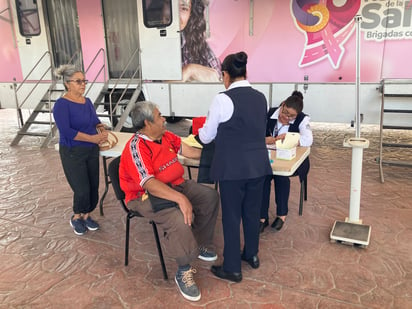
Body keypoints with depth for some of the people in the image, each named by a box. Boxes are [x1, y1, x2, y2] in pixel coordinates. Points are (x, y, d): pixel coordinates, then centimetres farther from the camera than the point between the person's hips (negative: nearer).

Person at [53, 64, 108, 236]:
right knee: (82, 190, -5)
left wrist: (102, 130, -14)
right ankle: (76, 217, 23)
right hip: (72, 153, -6)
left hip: (92, 151, 6)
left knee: (94, 186, 8)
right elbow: (66, 131, -22)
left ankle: (86, 215, 30)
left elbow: (95, 121, 10)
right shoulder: (61, 104, -14)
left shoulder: (87, 101, 8)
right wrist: (93, 138, -23)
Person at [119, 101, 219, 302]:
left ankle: (199, 243, 19)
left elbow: (188, 150, 11)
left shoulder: (165, 136, 2)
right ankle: (183, 272, -11)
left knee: (210, 196, 3)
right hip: (146, 196, -9)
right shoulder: (137, 147, -23)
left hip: (175, 185, 9)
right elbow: (149, 184, -32)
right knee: (179, 219, -32)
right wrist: (181, 198, -40)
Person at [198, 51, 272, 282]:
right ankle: (252, 254, 39)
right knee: (253, 211, 20)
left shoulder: (223, 99, -14)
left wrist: (200, 131, 19)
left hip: (233, 166, -6)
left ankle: (232, 268, 19)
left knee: (231, 215, 7)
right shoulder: (261, 98, 5)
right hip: (258, 163, 6)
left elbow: (207, 137, -4)